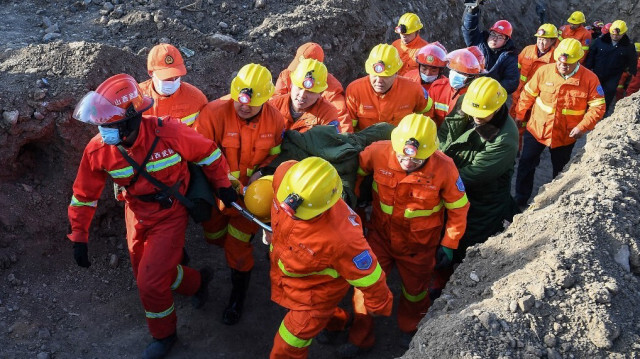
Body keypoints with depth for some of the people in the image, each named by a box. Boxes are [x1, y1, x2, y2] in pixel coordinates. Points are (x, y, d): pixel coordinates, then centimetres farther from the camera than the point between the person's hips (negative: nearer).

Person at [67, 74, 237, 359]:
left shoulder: (169, 133, -30)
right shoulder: (97, 149, -19)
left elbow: (208, 152, -11)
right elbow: (84, 194, -4)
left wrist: (222, 185, -4)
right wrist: (79, 236, -1)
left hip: (170, 215, -4)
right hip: (137, 215, 5)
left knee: (150, 282, -5)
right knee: (146, 273, 17)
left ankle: (164, 335, 25)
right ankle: (198, 282, 46)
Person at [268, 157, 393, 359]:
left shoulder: (341, 237, -48)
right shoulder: (284, 174, -34)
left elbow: (368, 276, -28)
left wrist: (380, 306, -7)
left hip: (316, 290, -6)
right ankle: (336, 320, 71)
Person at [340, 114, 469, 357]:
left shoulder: (444, 168, -28)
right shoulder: (378, 152, -26)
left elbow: (458, 208, -11)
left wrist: (449, 244, -5)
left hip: (419, 243, -1)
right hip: (380, 234, 1)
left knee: (415, 290, 23)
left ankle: (410, 330, 55)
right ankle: (359, 338, 35)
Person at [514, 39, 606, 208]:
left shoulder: (590, 78, -16)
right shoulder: (544, 71, -14)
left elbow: (598, 106, -12)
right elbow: (528, 94, -1)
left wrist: (582, 127, -22)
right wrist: (519, 114, 7)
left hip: (566, 136, 0)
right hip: (536, 129, 1)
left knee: (560, 169, 19)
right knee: (526, 165, 9)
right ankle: (521, 200, 25)